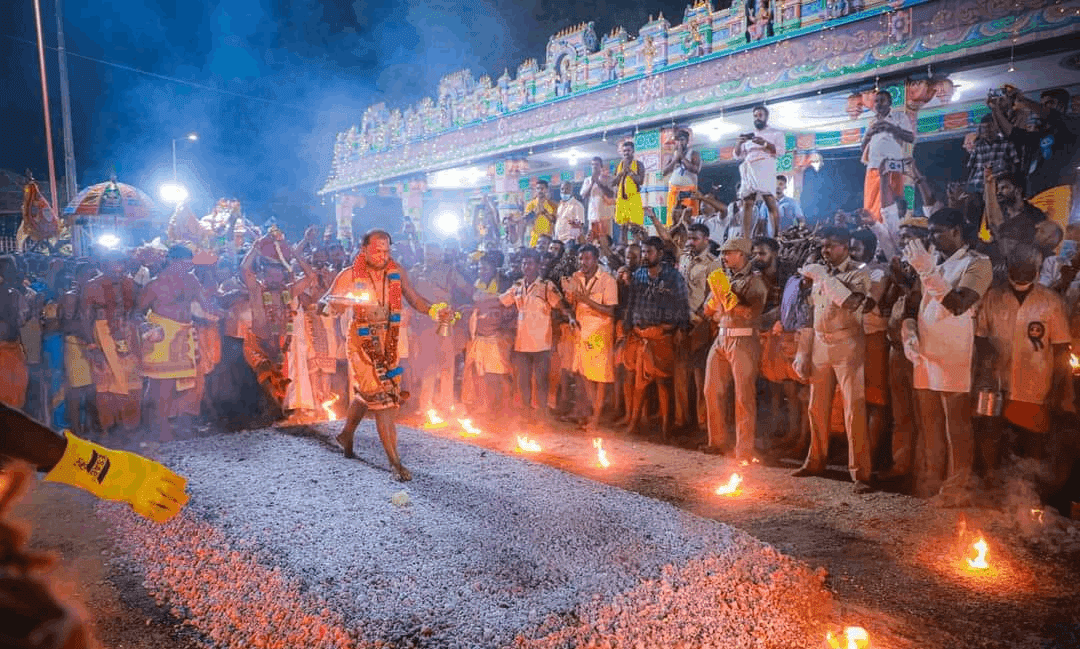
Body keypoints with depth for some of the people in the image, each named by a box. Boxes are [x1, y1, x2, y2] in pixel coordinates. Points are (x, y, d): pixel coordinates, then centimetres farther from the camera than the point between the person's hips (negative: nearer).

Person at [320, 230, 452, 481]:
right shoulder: (349, 276, -13)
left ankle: (346, 433, 48)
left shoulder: (397, 272, -3)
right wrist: (332, 305, -37)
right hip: (362, 342, -5)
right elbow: (324, 302, -12)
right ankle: (395, 462, -1)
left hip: (388, 342, 5)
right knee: (382, 399, -9)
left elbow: (413, 298, 4)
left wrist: (434, 311, -15)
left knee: (367, 393, 20)